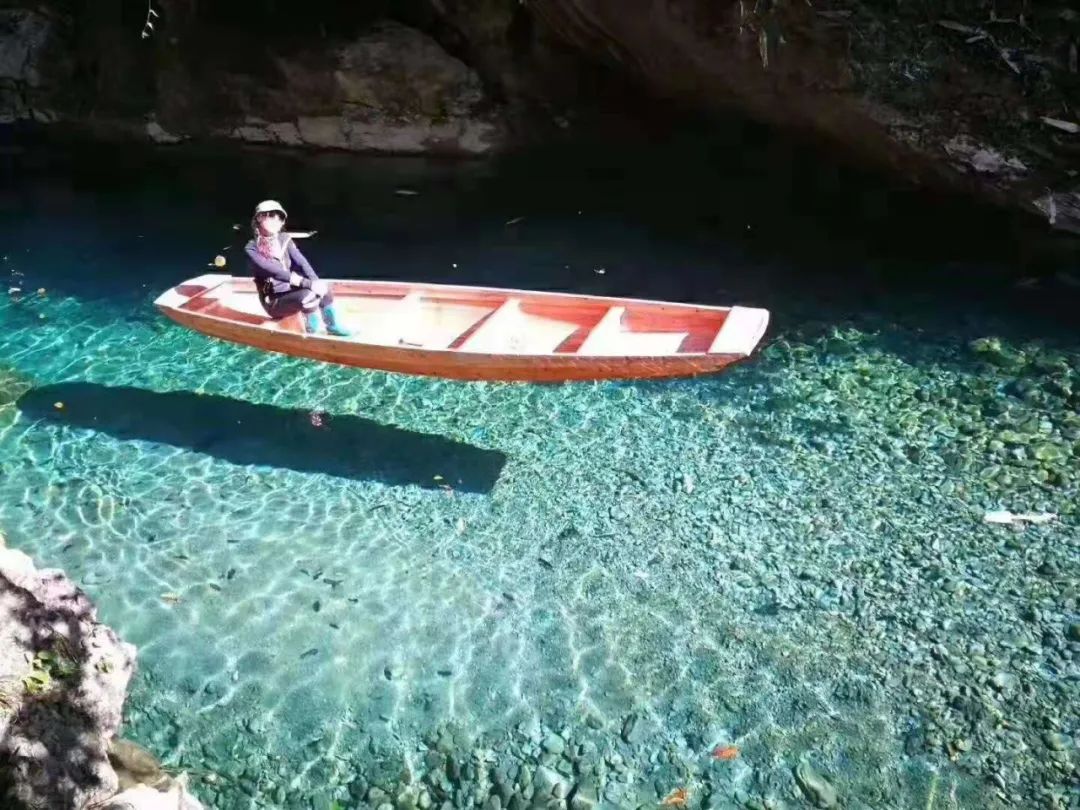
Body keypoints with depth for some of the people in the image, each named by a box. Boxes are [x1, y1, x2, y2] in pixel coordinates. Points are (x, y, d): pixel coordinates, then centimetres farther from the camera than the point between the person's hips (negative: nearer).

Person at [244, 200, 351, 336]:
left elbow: (301, 262, -7)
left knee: (323, 288, -11)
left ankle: (333, 326, 3)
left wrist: (315, 282, -27)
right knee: (307, 296, -32)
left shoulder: (285, 240, 5)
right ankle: (312, 334, -13)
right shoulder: (251, 248, -13)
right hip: (274, 301, -7)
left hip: (291, 291, 7)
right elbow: (273, 271, -26)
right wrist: (306, 283, -36)